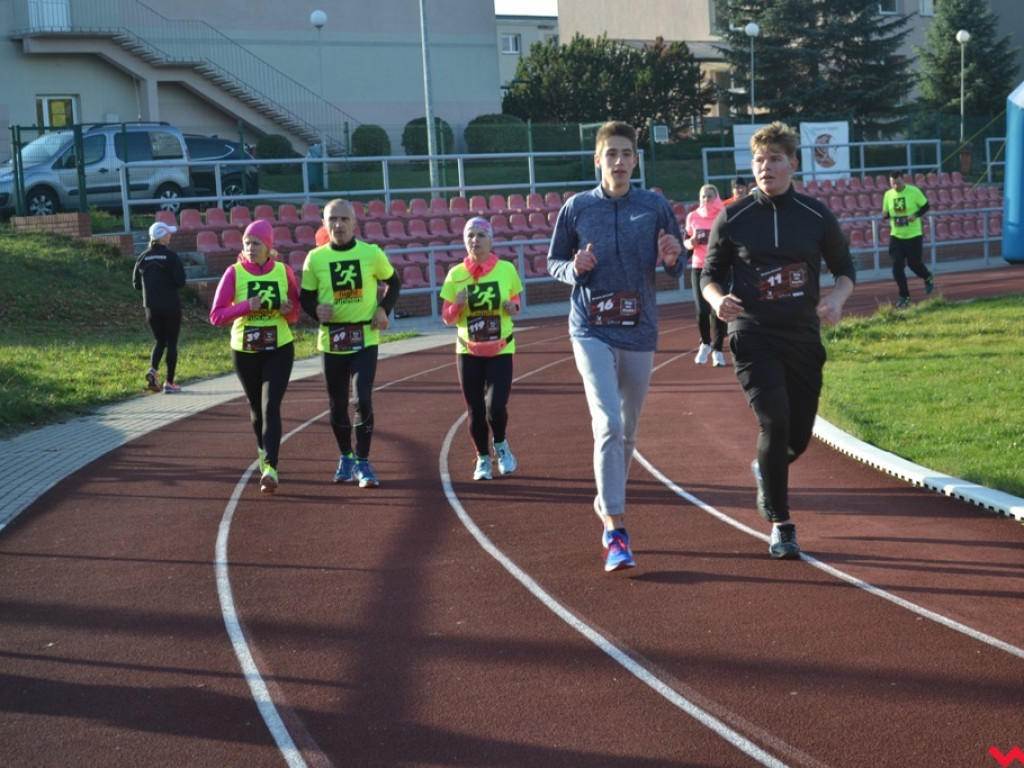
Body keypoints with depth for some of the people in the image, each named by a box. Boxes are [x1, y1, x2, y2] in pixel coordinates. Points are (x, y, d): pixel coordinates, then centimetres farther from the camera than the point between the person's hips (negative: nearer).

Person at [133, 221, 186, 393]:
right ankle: (169, 383, 7)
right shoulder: (170, 256, -11)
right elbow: (180, 282, -16)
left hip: (151, 307, 4)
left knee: (159, 341, 19)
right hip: (171, 306, -4)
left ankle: (153, 370, -7)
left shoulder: (143, 258, 2)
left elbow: (136, 284, 6)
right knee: (171, 343, 6)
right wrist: (169, 283, 5)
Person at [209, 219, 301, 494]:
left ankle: (270, 468, -17)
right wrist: (246, 306, -22)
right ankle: (263, 450, 41)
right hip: (245, 351, 1)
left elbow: (295, 315, 9)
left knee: (271, 407, -13)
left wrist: (289, 310, -15)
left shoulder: (284, 271, -2)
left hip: (279, 350, -1)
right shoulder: (234, 273, -6)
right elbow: (216, 316, -9)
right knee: (256, 407, 14)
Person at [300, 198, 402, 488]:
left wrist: (384, 309, -4)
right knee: (337, 404, 10)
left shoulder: (371, 253, -4)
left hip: (365, 339, -1)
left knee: (363, 400, -13)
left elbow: (393, 282, 11)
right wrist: (316, 310, -16)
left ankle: (363, 462, 2)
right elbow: (305, 296, 6)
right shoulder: (315, 258, -2)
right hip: (331, 341, 2)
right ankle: (345, 457, 31)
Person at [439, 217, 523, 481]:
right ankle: (482, 459, 26)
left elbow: (515, 301, 11)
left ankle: (500, 445, 19)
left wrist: (512, 308, -11)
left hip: (501, 350, -1)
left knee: (496, 406, -13)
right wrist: (458, 305, -18)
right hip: (468, 351, 1)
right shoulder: (456, 275, -2)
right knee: (475, 410, 3)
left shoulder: (507, 270, -3)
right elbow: (447, 318, 3)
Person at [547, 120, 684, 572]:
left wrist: (672, 259, -15)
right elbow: (553, 262, 9)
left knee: (628, 431, 14)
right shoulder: (577, 207, 1)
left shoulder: (655, 207, 3)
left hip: (639, 332, 3)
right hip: (591, 332, -3)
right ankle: (615, 533, -17)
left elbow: (677, 270, 9)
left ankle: (607, 502, 38)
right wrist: (575, 270, -13)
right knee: (608, 424, -17)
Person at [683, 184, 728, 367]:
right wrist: (690, 243, -10)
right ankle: (705, 343, 21)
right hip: (699, 268, 1)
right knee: (702, 310, -6)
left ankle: (717, 350, 13)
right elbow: (685, 242, 12)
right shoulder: (693, 217, 4)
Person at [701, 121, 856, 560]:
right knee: (775, 421, -18)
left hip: (804, 338, 3)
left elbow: (844, 267, 12)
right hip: (753, 337, -3)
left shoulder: (816, 215, 3)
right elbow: (710, 274, 7)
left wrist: (838, 297, -10)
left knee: (799, 436, 8)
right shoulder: (732, 219, -1)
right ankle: (780, 524, -5)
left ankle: (765, 471, 44)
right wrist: (717, 299, -16)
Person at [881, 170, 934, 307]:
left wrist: (915, 215, -20)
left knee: (914, 263, 6)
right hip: (896, 237, 3)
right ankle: (904, 296, 9)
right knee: (897, 267, -3)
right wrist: (885, 216, -14)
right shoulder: (888, 195, 1)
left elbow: (925, 206, -2)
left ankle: (928, 279, 40)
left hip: (913, 236, -3)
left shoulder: (914, 191, -10)